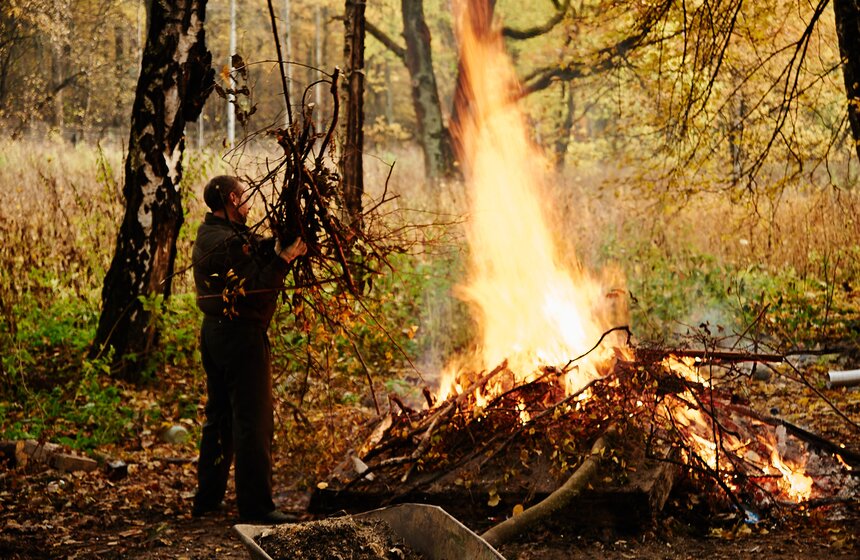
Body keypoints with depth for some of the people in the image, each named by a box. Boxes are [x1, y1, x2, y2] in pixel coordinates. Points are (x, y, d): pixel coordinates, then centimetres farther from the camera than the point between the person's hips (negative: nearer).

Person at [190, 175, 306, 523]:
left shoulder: (208, 233, 12)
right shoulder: (228, 242, -20)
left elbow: (255, 250, 12)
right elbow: (254, 291, -24)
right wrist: (283, 259, -21)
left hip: (214, 332, 11)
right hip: (240, 335, -11)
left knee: (219, 416, 19)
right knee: (253, 422, -5)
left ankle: (207, 498, 26)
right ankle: (255, 505, -1)